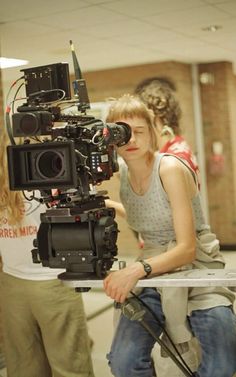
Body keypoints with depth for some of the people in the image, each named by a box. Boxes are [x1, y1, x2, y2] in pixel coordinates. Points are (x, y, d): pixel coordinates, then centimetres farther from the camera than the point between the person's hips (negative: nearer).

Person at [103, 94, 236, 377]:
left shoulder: (171, 168, -19)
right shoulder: (121, 173, -1)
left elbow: (187, 249, -25)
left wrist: (138, 269, -37)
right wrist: (103, 205, 8)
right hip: (153, 271, 4)